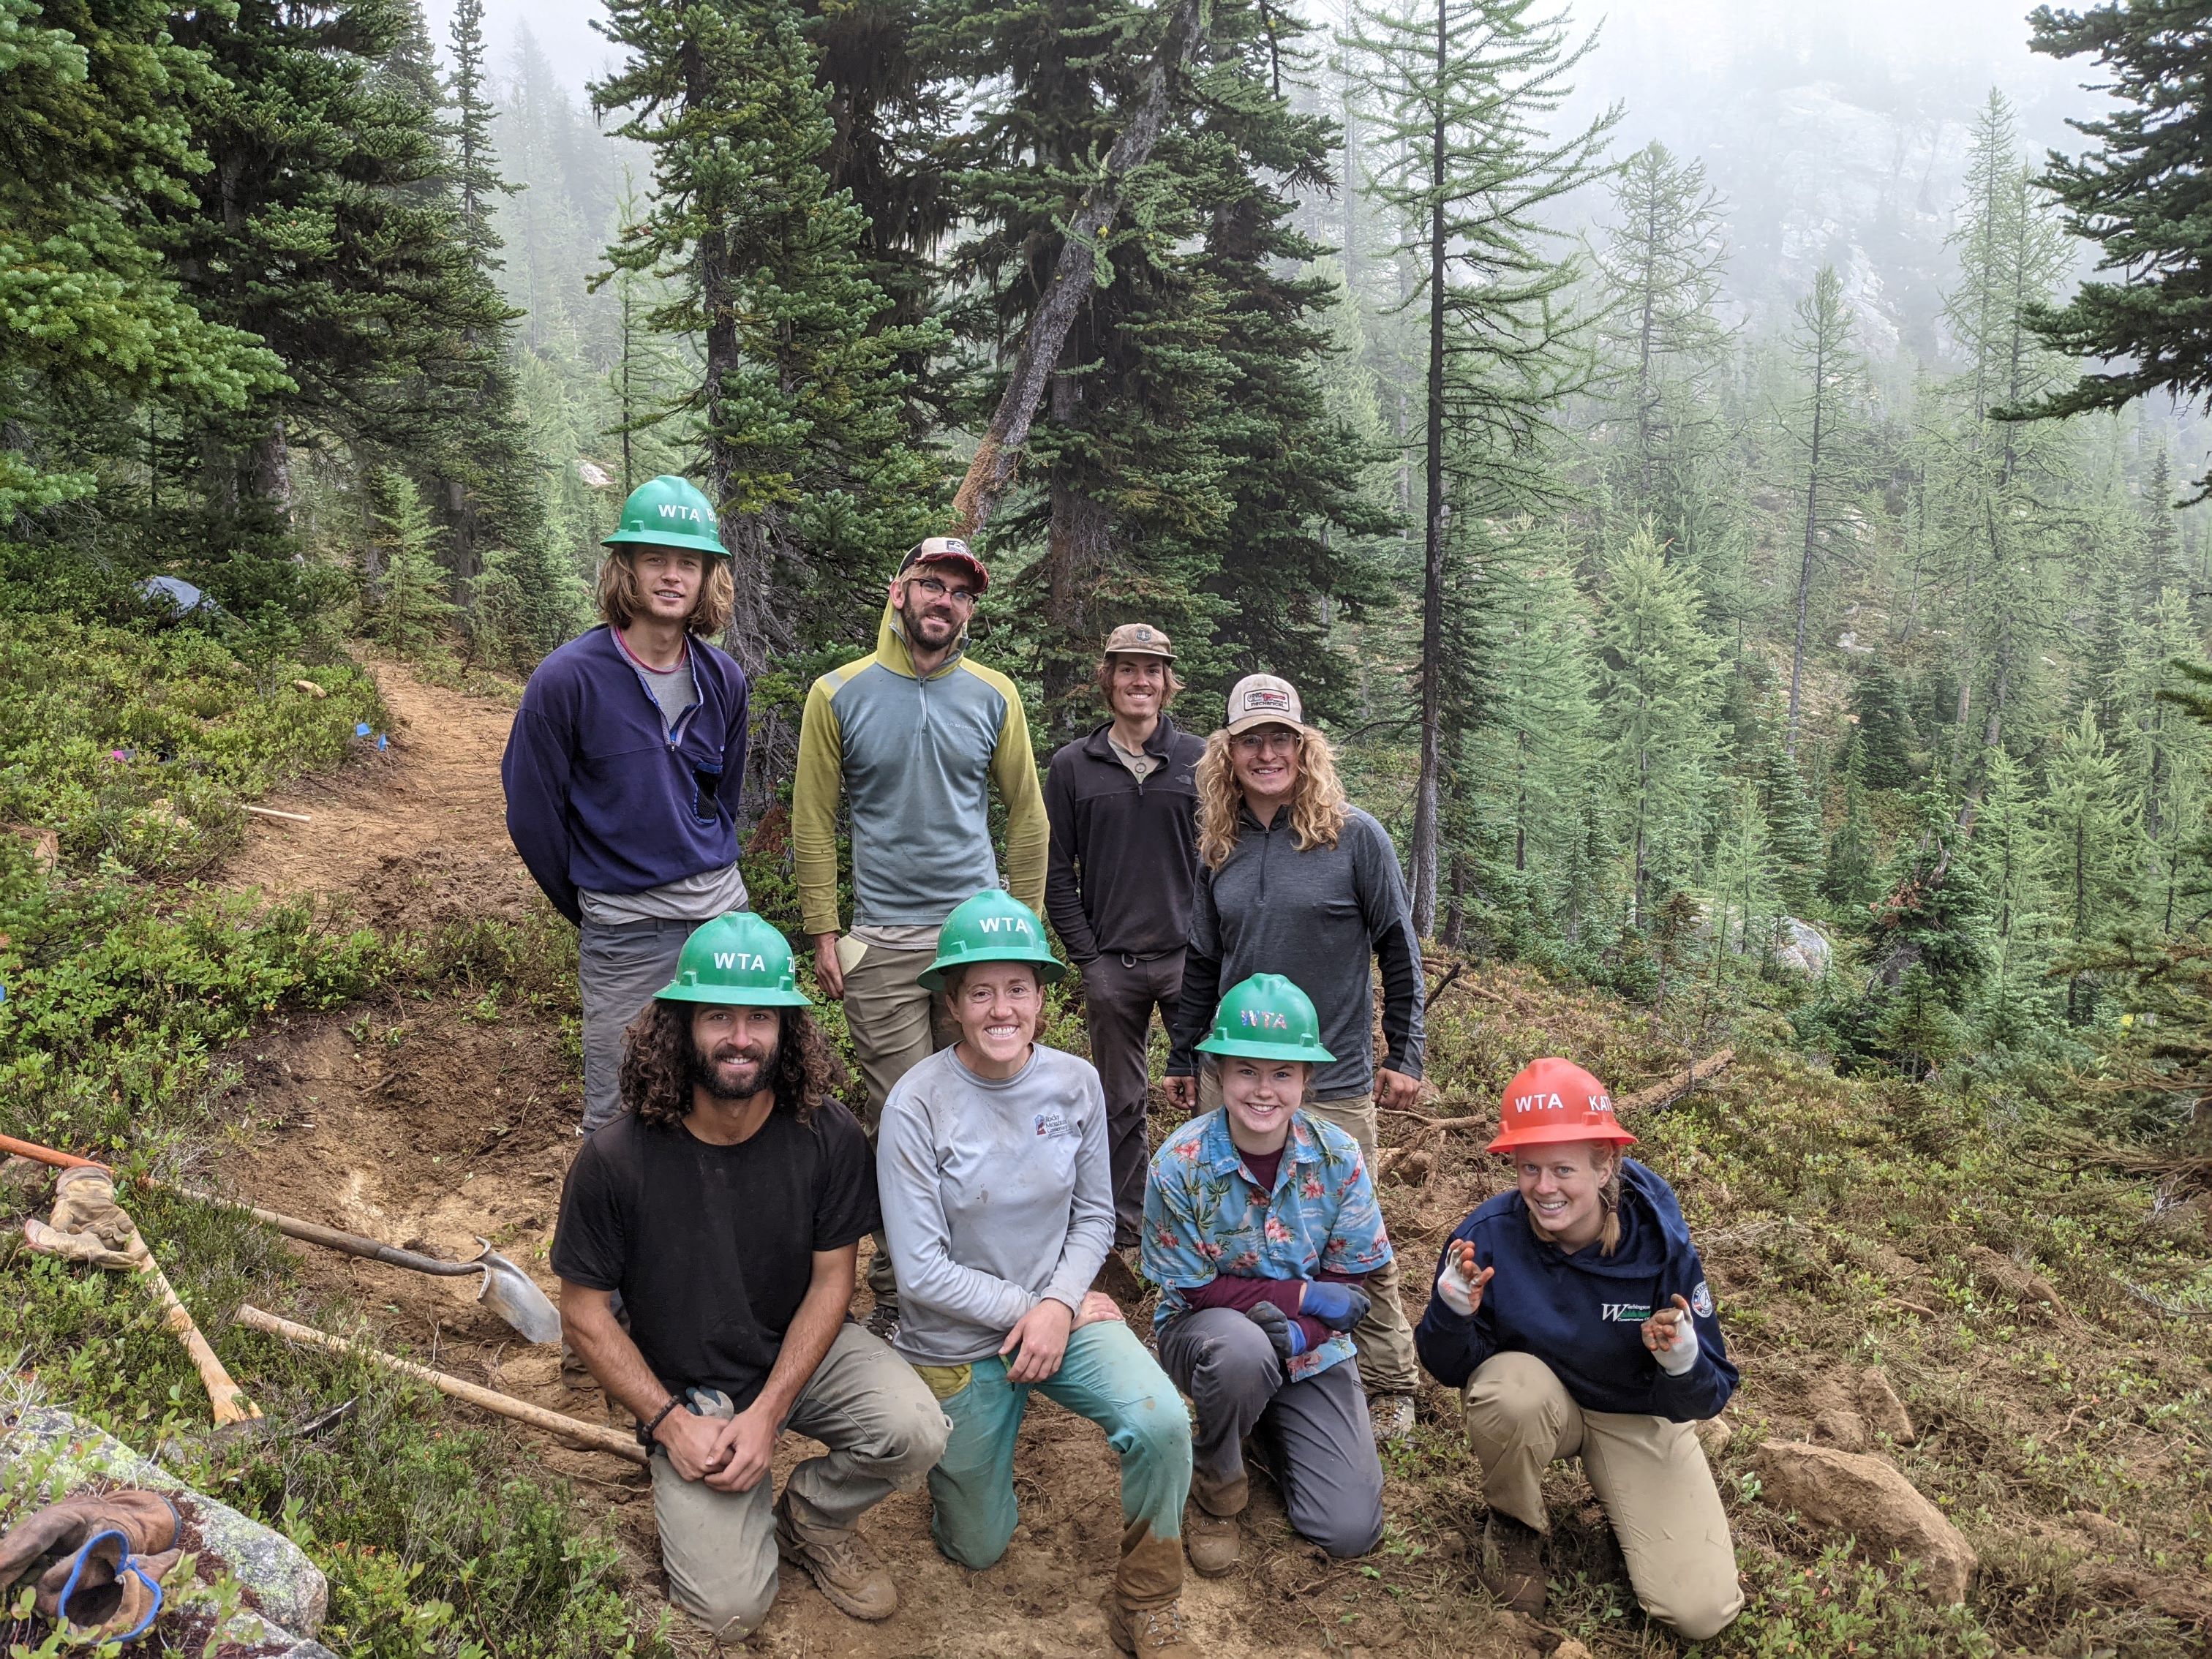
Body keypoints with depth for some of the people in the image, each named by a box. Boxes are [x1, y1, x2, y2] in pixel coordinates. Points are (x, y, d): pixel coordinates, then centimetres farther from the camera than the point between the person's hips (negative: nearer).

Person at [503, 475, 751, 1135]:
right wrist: (590, 909, 3)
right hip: (625, 928, -4)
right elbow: (532, 813, -5)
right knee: (619, 1113, 8)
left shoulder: (723, 680, 2)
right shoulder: (568, 679, -12)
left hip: (725, 912, 4)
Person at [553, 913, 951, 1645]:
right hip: (687, 1388, -2)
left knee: (916, 1432, -25)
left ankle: (807, 1517, 7)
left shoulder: (828, 1136, -15)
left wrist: (768, 1412, -15)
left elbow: (831, 1280, -7)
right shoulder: (615, 1161, -20)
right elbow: (585, 1315, -9)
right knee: (730, 1609, -14)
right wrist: (670, 1421, -14)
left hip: (803, 1349, 2)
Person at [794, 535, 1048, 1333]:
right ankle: (894, 1294, 12)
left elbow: (1025, 816, 12)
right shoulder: (839, 694, 1)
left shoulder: (994, 696, 6)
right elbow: (814, 822, 4)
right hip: (884, 942, -2)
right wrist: (824, 933, -1)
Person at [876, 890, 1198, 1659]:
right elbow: (922, 1271, -18)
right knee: (979, 1550, 14)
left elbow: (1094, 1216, 0)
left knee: (1162, 1423, -27)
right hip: (956, 1343, -2)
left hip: (1063, 1312, 2)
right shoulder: (916, 1107, -20)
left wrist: (1058, 1304, -16)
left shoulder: (1076, 1084, -9)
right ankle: (952, 1449, 47)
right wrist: (1026, 1310, -17)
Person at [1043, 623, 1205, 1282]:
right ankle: (1123, 1237, 19)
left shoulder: (1199, 758, 5)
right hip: (1111, 964, 1)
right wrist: (1087, 955, -1)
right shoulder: (1072, 766, 6)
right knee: (1121, 1105, 9)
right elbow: (1056, 870, 6)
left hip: (1191, 958, 0)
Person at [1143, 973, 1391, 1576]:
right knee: (1242, 1350, -41)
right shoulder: (1180, 1164, -21)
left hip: (1312, 1347, 3)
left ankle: (1270, 1424, 24)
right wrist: (1304, 1295, -21)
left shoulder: (1338, 1157, -13)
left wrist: (1299, 1333, -27)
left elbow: (1350, 1282, -8)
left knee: (1351, 1531, -7)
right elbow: (1195, 1290, -15)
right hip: (1206, 1330, -2)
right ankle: (1216, 1482, -7)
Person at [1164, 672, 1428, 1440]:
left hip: (1333, 1081, -4)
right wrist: (1181, 1058, 14)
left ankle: (1389, 1386, 19)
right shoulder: (1219, 846, 7)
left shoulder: (1355, 836, -6)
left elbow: (1399, 951, -1)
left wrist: (1405, 1056, -4)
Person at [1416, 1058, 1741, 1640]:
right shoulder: (1487, 1237, -24)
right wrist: (1451, 1312, -36)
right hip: (1537, 1402, 0)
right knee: (1512, 1388, -37)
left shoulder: (1661, 1245, -24)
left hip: (1638, 1417, 0)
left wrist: (1684, 1363, -41)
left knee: (1700, 1612, -13)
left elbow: (1708, 1396, -17)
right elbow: (1451, 1370, -14)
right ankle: (1514, 1524, -4)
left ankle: (1618, 1495, 18)